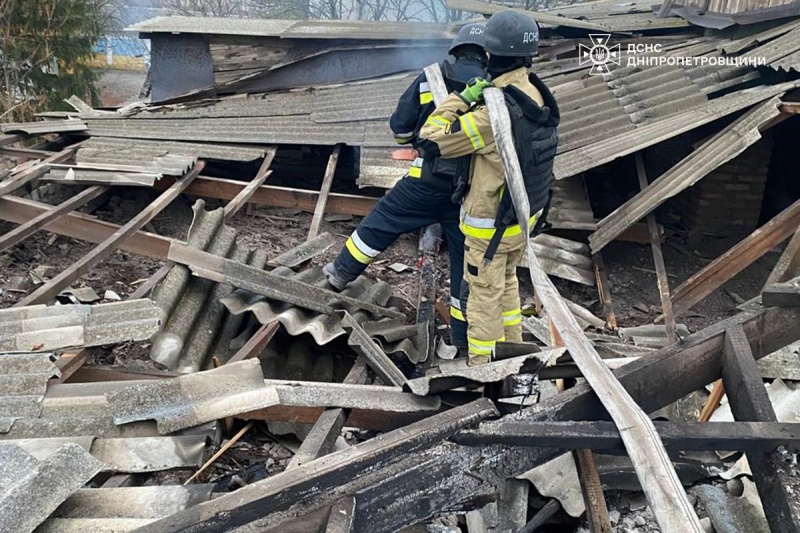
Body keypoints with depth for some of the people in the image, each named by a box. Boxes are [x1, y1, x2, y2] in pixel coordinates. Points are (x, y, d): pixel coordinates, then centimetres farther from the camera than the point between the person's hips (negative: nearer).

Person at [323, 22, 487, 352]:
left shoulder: (430, 78, 1)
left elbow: (399, 127, 6)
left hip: (427, 180, -1)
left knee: (379, 224, 19)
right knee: (465, 259, 11)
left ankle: (341, 273, 34)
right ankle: (463, 334, 20)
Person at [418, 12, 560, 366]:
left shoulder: (493, 115, -31)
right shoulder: (536, 96, -4)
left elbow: (430, 142, -26)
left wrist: (462, 97, -21)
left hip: (490, 223, -8)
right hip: (526, 213, 8)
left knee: (484, 295, 9)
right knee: (507, 279, 27)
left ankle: (482, 368, 24)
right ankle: (512, 347, 42)